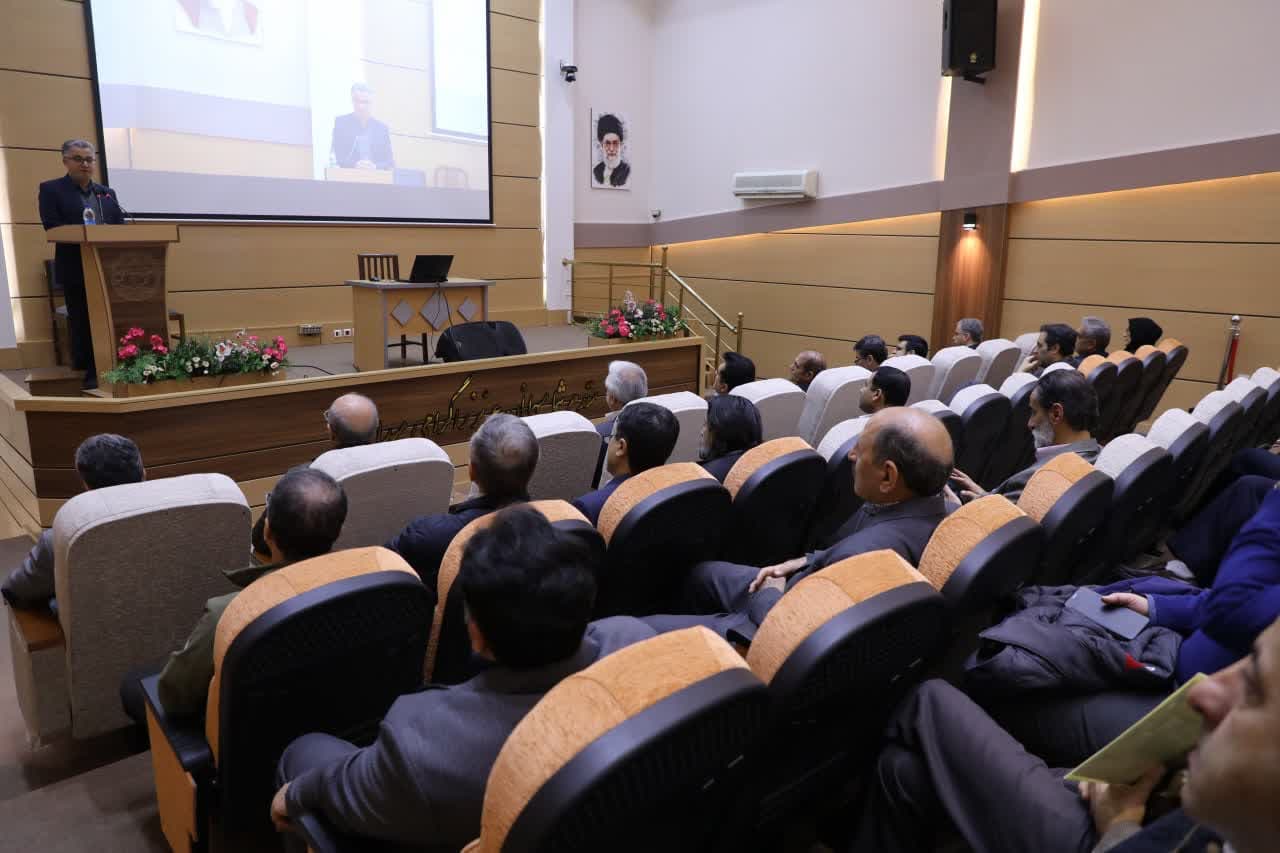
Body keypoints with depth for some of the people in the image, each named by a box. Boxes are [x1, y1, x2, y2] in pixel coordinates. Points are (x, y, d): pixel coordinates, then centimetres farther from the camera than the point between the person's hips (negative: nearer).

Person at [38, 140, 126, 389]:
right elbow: (52, 227, -10)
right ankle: (85, 372, 10)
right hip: (75, 268, -3)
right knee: (81, 320, 2)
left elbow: (120, 227, 8)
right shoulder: (51, 189, 3)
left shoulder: (107, 193, 16)